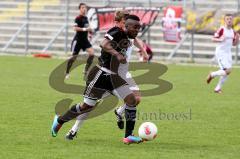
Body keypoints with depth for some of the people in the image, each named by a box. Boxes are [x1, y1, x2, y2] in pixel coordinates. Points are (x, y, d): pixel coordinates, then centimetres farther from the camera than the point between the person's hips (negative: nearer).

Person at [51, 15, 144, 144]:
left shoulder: (127, 41, 11)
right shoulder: (117, 32, -15)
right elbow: (104, 44, -32)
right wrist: (117, 54, -43)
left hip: (113, 77, 8)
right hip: (101, 74, -8)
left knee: (132, 100, -8)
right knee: (87, 106, 2)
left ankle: (128, 136, -5)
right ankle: (59, 120, 26)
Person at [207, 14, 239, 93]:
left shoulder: (232, 31, 9)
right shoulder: (222, 29, -11)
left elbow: (234, 44, 17)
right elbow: (213, 39, -10)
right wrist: (220, 39, -28)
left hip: (228, 53, 7)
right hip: (220, 53, -7)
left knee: (226, 72, 3)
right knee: (228, 70, -17)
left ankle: (218, 88, 16)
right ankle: (212, 75, 6)